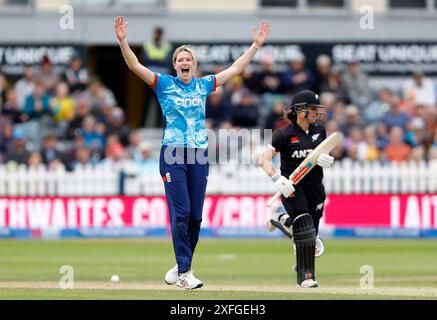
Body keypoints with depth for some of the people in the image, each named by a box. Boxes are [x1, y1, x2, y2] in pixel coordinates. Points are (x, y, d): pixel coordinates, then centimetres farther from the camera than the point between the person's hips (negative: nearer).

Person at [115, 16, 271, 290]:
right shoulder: (164, 84, 2)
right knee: (181, 213, -10)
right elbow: (135, 66, -9)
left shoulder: (204, 85, 12)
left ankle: (181, 268, 17)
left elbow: (237, 68, 16)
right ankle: (184, 272, -8)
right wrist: (122, 41, -23)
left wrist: (257, 44, 12)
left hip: (199, 155, 4)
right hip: (173, 155, -4)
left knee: (196, 215, 4)